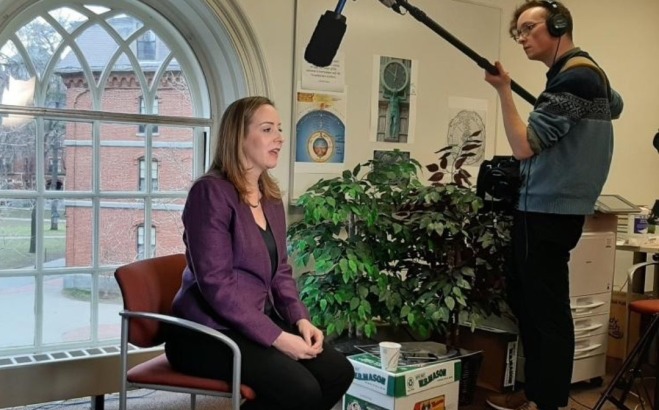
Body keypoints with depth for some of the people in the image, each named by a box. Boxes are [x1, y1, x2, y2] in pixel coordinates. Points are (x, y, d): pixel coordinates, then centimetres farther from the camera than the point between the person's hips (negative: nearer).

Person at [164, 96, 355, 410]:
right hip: (208, 332, -8)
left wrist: (300, 320, -4)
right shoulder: (211, 191, -15)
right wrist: (276, 337, -22)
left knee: (338, 372, -8)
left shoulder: (271, 197, 12)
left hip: (259, 323, 8)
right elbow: (216, 283, -21)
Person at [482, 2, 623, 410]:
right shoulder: (585, 71, 15)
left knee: (547, 310, -4)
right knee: (526, 299, 16)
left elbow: (524, 146, -19)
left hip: (549, 209, -10)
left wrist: (504, 90, -16)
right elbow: (616, 105, 37)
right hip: (548, 206, 10)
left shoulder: (574, 77, -16)